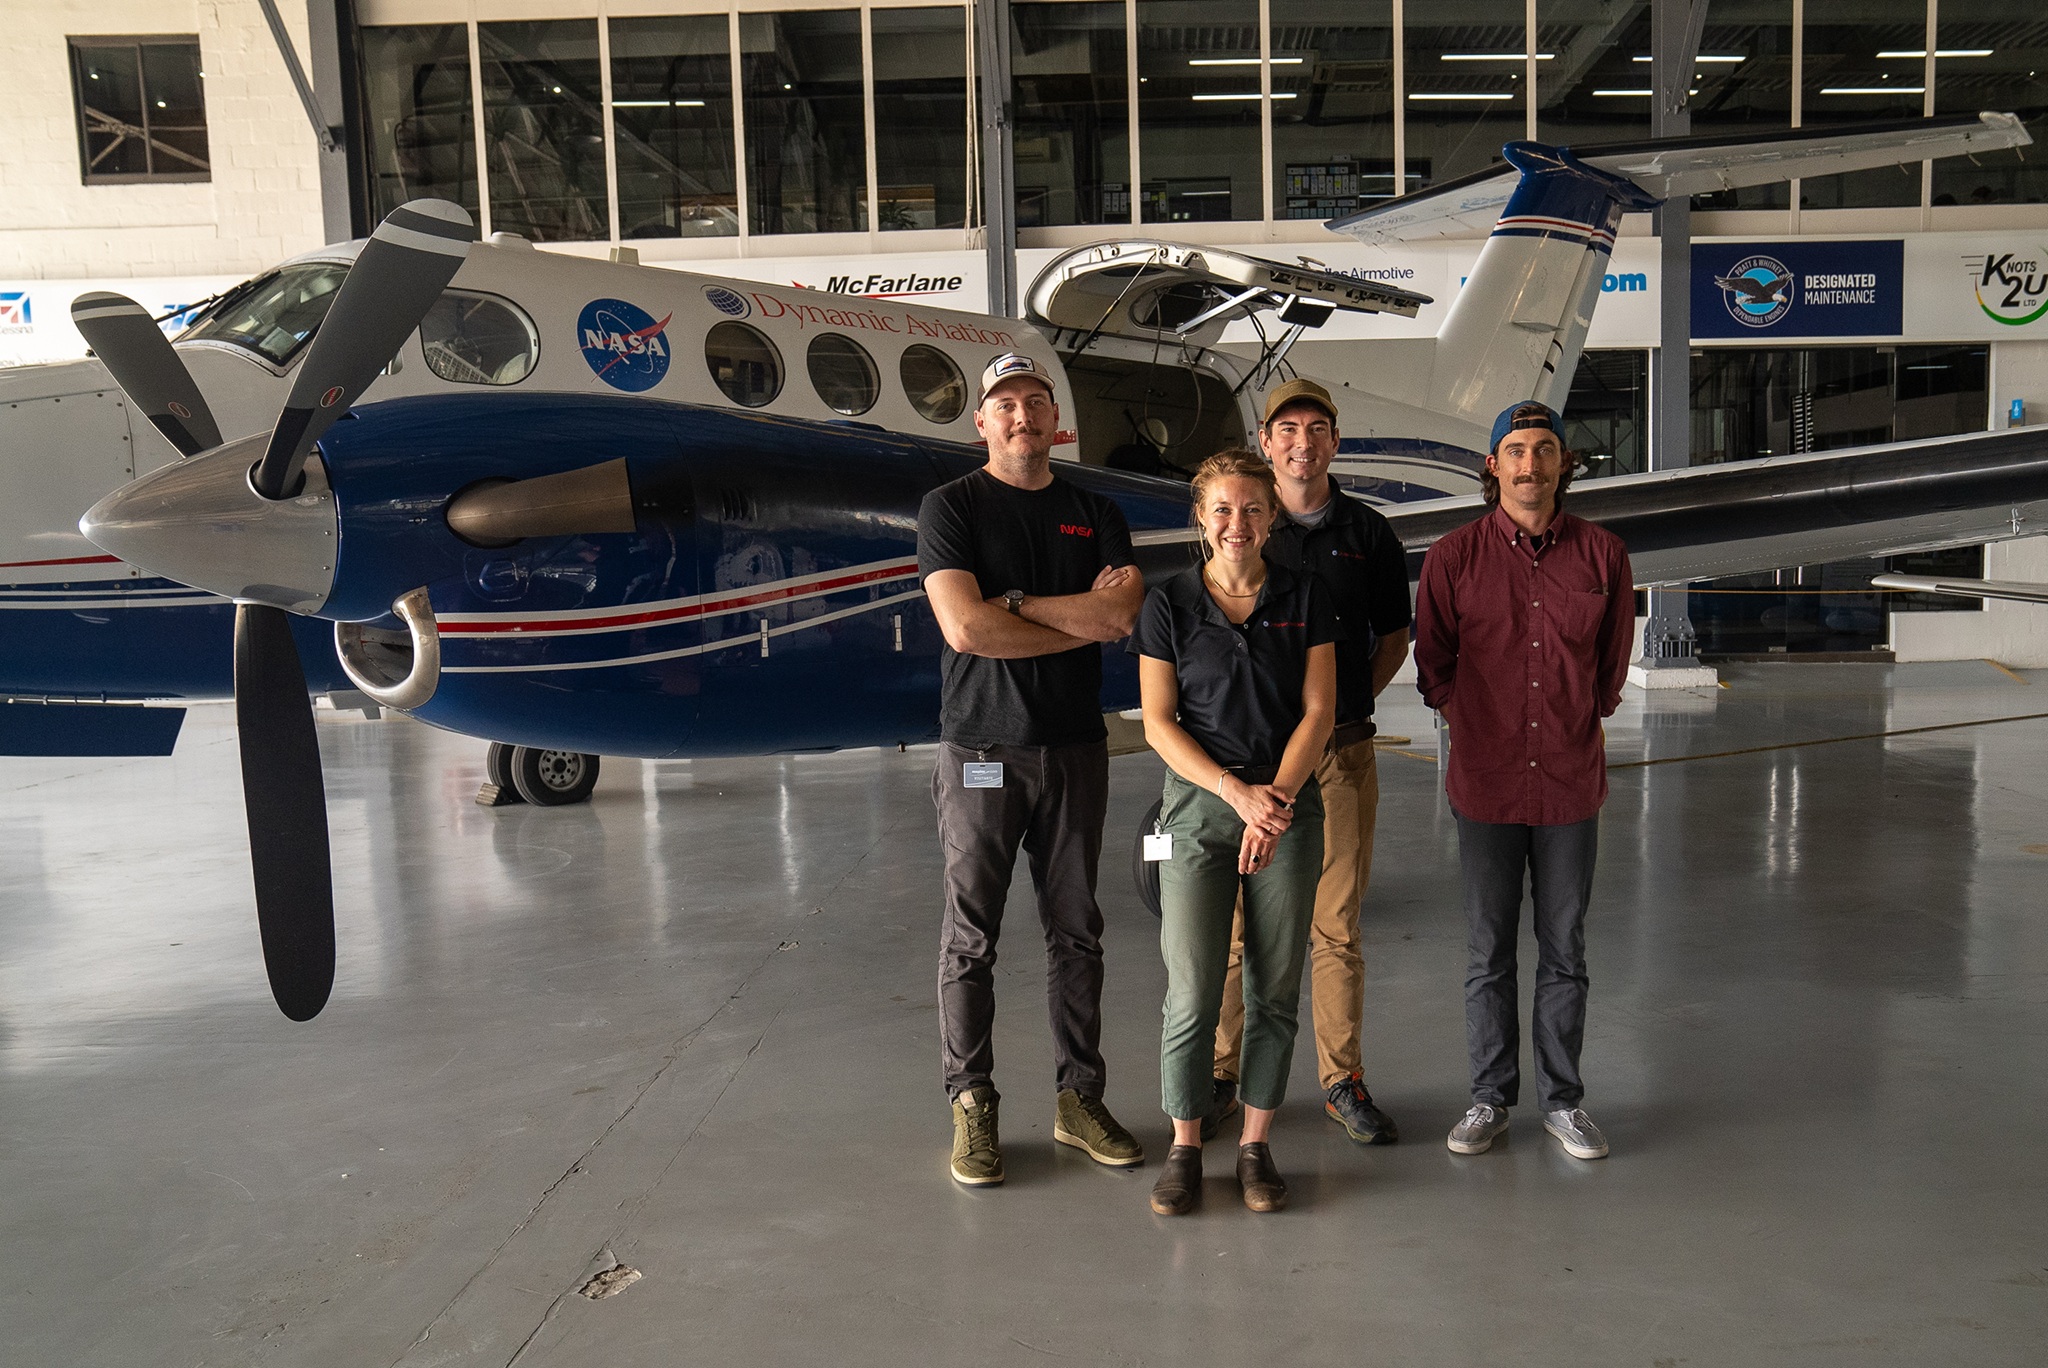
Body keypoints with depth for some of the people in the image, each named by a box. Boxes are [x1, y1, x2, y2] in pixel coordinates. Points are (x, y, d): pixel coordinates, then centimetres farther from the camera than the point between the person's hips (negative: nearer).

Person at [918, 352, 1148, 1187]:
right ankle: (972, 1108, 14)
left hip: (1074, 747, 4)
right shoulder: (950, 507, 0)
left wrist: (1017, 601, -13)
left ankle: (1078, 1098, 20)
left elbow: (1125, 610, -7)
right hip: (980, 749, -3)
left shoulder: (1095, 514, 11)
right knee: (970, 937, 2)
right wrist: (1084, 618, -8)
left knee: (1076, 933, 9)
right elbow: (964, 626, -15)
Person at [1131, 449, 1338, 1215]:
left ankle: (1256, 1145, 20)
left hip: (1289, 807, 1)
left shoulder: (1305, 599, 3)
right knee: (1191, 988, -2)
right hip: (1198, 807, -1)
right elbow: (1159, 724, -3)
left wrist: (1276, 796, -13)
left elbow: (1318, 712, 0)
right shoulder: (1169, 605, 0)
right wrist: (1237, 792, -14)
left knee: (1275, 987, 6)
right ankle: (1185, 1147, 14)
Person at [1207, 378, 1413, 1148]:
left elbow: (1394, 634, 17)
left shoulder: (1368, 533, 7)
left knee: (1337, 926, 7)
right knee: (1235, 923, 3)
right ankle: (1220, 1077, 16)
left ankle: (1342, 1082, 20)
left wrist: (1353, 701, 5)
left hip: (1342, 750, 1)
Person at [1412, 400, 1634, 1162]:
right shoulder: (1454, 557, -3)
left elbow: (1613, 664, 13)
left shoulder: (1602, 555, 0)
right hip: (1486, 785, -1)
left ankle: (1561, 1099, 24)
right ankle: (1490, 1098, 22)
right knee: (1489, 953, 8)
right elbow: (1433, 662, 7)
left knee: (1564, 951, 10)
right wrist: (1479, 732, 7)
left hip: (1570, 784, 1)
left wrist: (1577, 729, 12)